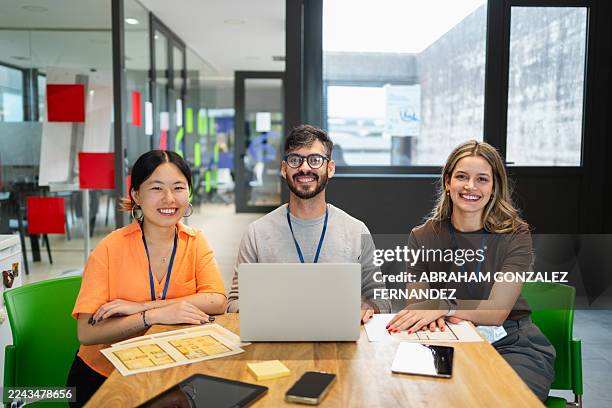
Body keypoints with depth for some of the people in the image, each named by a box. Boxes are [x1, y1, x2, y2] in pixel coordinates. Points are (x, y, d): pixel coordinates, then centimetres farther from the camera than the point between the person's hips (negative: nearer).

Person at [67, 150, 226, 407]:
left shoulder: (195, 242, -2)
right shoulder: (110, 248, -11)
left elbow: (217, 302, -16)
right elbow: (86, 333, -16)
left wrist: (140, 307, -21)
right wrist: (153, 316, -27)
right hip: (102, 376, -3)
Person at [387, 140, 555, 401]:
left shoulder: (515, 235, -5)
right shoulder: (423, 237, 1)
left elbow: (497, 312, -14)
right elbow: (414, 304, 0)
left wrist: (443, 307, -31)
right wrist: (431, 315, -24)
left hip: (512, 345, -1)